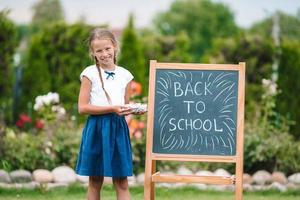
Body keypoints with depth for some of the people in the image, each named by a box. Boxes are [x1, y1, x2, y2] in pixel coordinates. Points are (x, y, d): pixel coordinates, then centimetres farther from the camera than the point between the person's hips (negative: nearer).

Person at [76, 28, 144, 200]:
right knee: (95, 181, 5)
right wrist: (112, 109, -17)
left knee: (122, 182, 1)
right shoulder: (90, 73, -4)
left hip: (118, 128, 3)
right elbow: (83, 107, -9)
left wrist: (134, 109, -6)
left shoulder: (124, 75, 8)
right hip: (97, 129, -3)